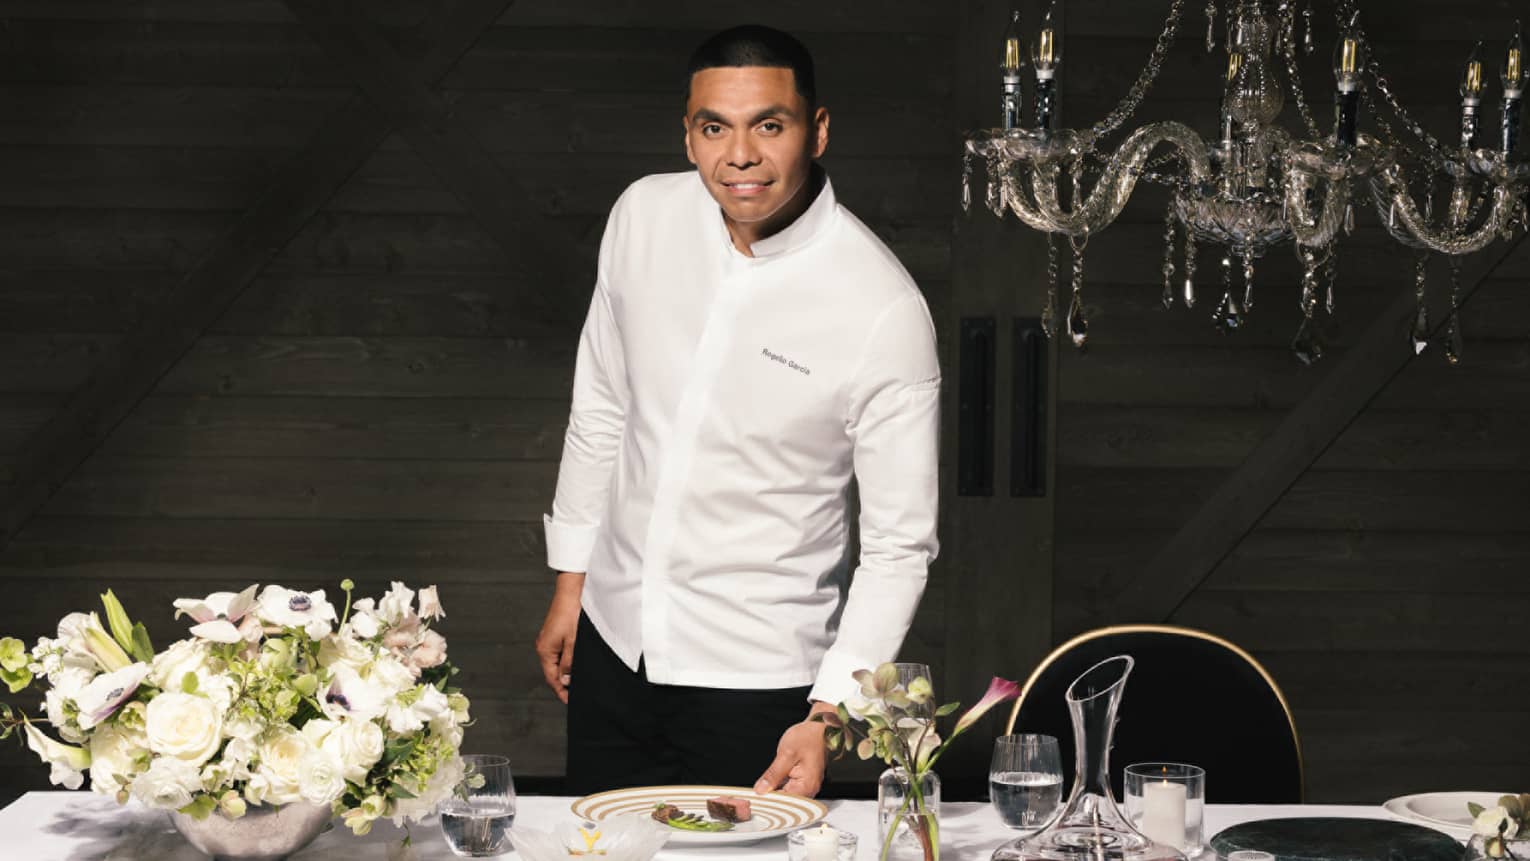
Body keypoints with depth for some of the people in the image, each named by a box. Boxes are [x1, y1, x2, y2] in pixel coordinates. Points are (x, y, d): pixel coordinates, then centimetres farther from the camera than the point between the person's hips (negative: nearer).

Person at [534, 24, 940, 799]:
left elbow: (900, 545, -14)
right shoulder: (644, 215, -6)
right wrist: (571, 576, 13)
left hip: (758, 677, -5)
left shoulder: (884, 308, -20)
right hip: (614, 642, 5)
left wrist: (828, 715, -20)